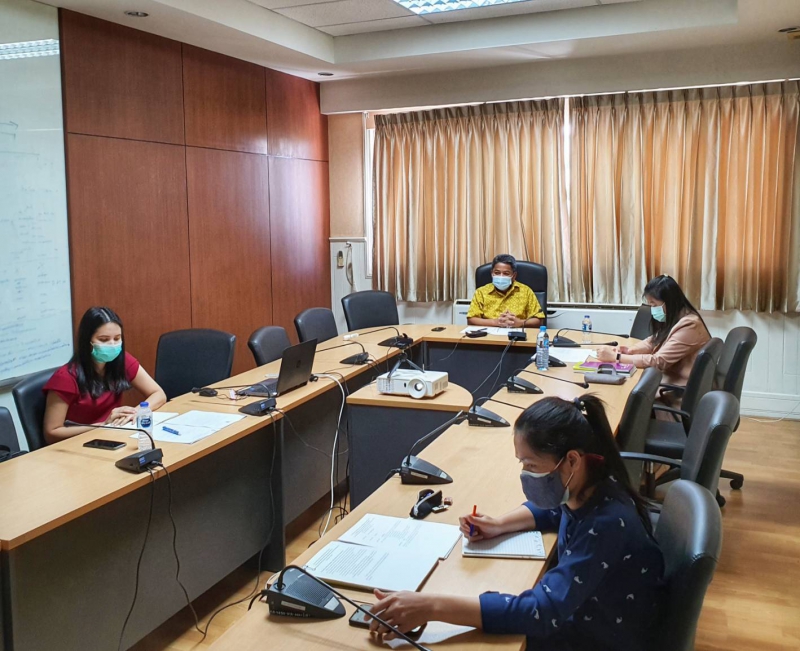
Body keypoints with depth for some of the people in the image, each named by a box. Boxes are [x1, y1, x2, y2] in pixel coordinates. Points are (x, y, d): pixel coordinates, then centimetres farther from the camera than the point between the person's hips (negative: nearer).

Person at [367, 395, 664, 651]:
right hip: (577, 614, 7)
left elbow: (541, 612, -41)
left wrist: (432, 607, -46)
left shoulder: (606, 523, -35)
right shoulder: (587, 490, -11)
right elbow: (553, 510, 14)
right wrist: (500, 525, -5)